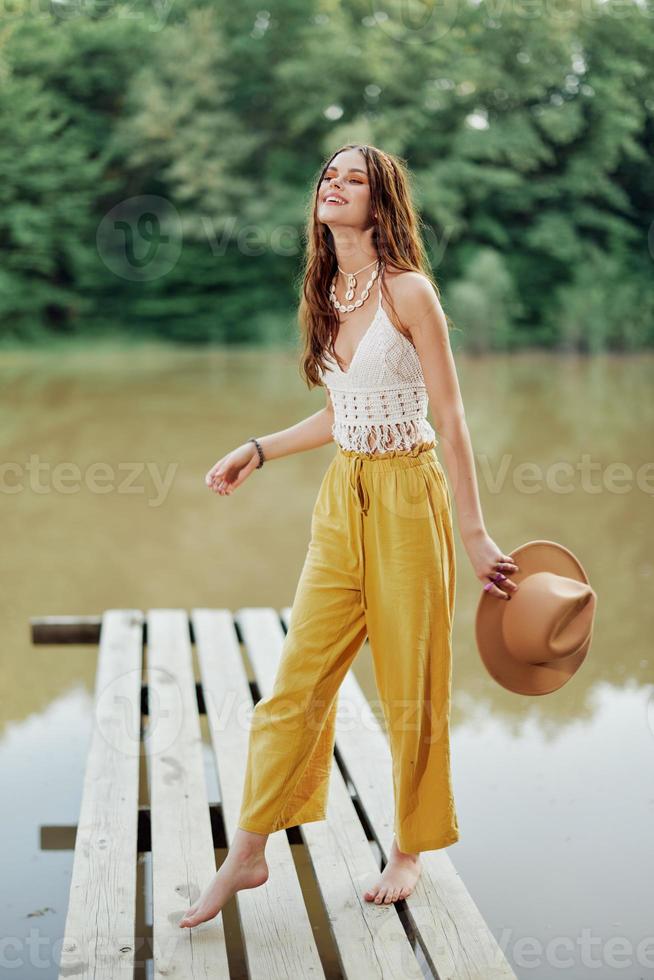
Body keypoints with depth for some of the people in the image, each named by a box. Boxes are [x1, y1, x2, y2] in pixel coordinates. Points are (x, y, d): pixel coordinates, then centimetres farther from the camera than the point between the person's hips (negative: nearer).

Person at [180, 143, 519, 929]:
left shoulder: (409, 290, -10)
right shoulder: (326, 293, 9)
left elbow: (450, 416, -11)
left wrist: (474, 532, -12)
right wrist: (256, 451, 18)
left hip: (407, 497, -6)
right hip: (342, 496, 6)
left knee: (410, 685, 6)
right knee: (298, 677, 5)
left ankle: (409, 850, 24)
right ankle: (246, 855, 14)